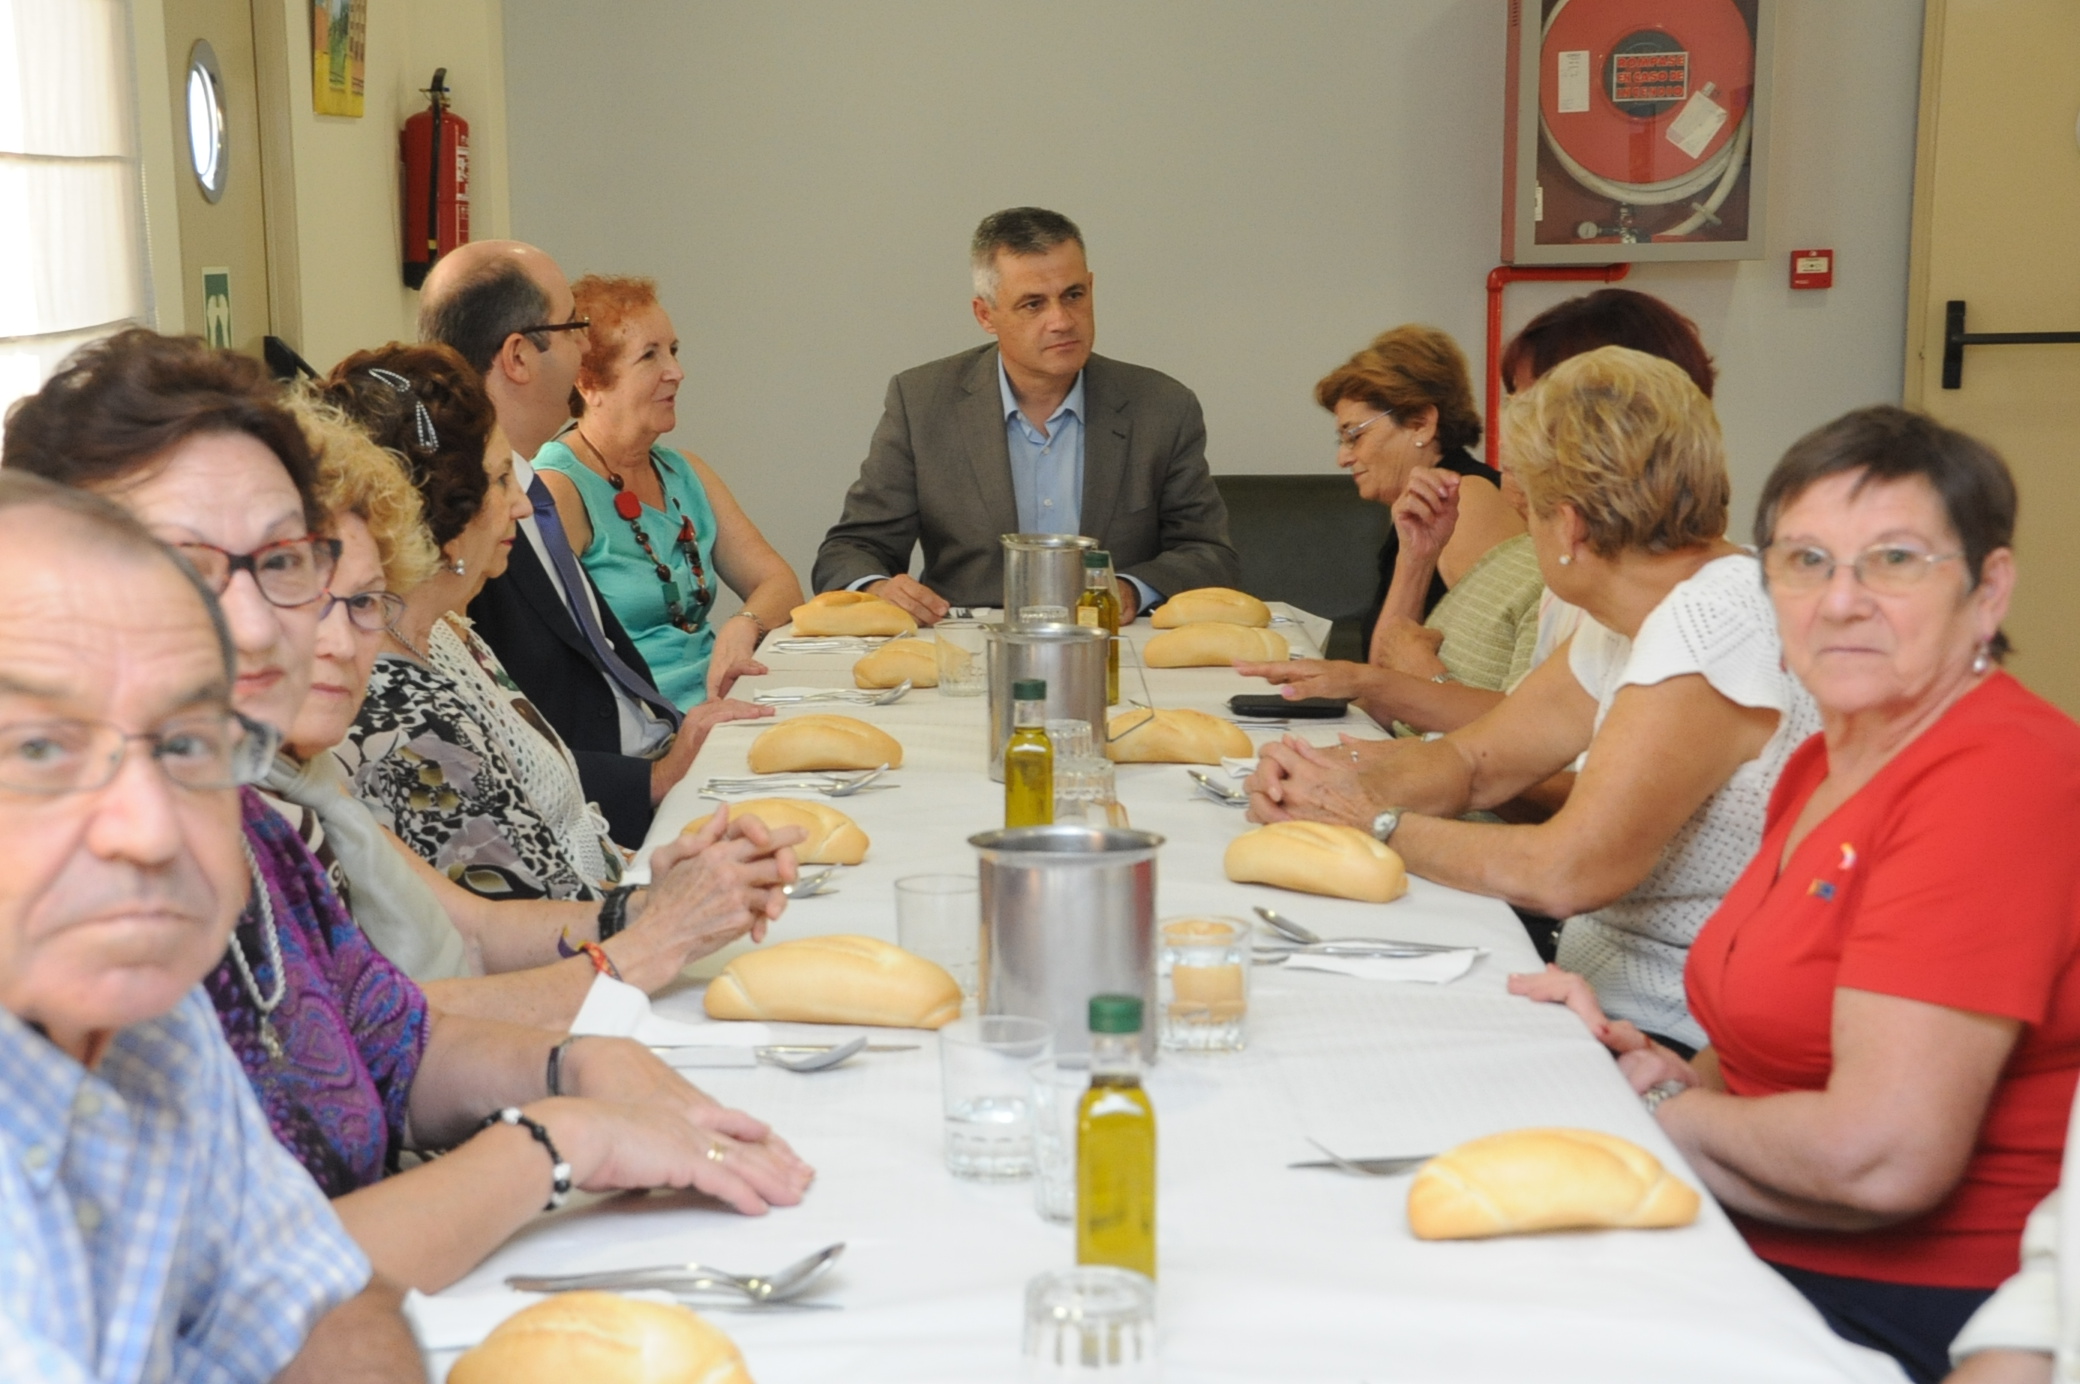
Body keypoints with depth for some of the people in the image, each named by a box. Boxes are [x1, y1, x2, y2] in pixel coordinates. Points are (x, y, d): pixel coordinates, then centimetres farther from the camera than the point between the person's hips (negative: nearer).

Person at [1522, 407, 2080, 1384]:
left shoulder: (1999, 781, -20)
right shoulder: (1825, 763, 10)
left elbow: (1879, 1157, -27)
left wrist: (1669, 1107, -9)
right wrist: (1676, 1073, 0)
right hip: (1762, 1258, 8)